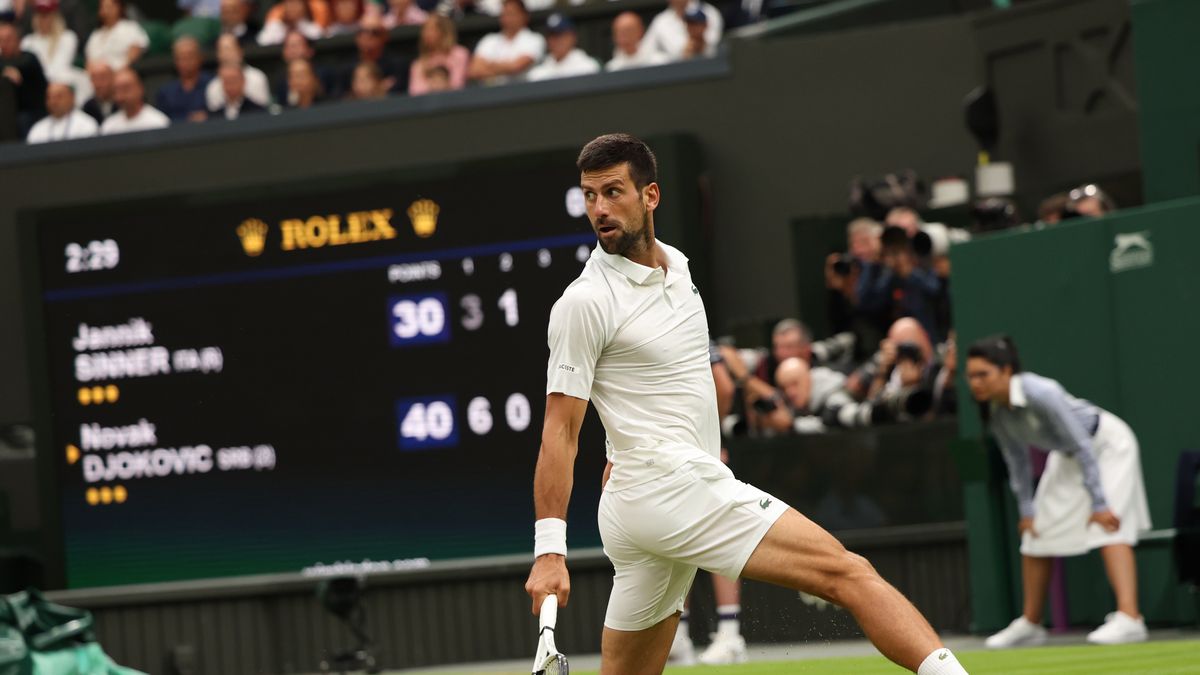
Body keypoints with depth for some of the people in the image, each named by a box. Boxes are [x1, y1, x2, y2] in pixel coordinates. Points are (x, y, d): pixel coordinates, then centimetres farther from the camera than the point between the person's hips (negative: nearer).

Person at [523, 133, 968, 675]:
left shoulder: (675, 264, 15)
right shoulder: (583, 304, -10)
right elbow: (560, 432, -12)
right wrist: (549, 550, -16)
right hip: (672, 487, -8)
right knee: (846, 572, -17)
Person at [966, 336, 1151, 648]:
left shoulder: (1040, 394, -35)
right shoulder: (994, 411, -12)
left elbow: (1083, 447, -32)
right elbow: (1017, 461, 3)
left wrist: (1099, 504, -31)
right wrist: (1026, 510, -1)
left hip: (1107, 444, -8)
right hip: (1066, 456, 8)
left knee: (1107, 527, -25)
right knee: (1036, 535, 7)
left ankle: (1129, 618, -34)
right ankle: (1030, 625, 21)